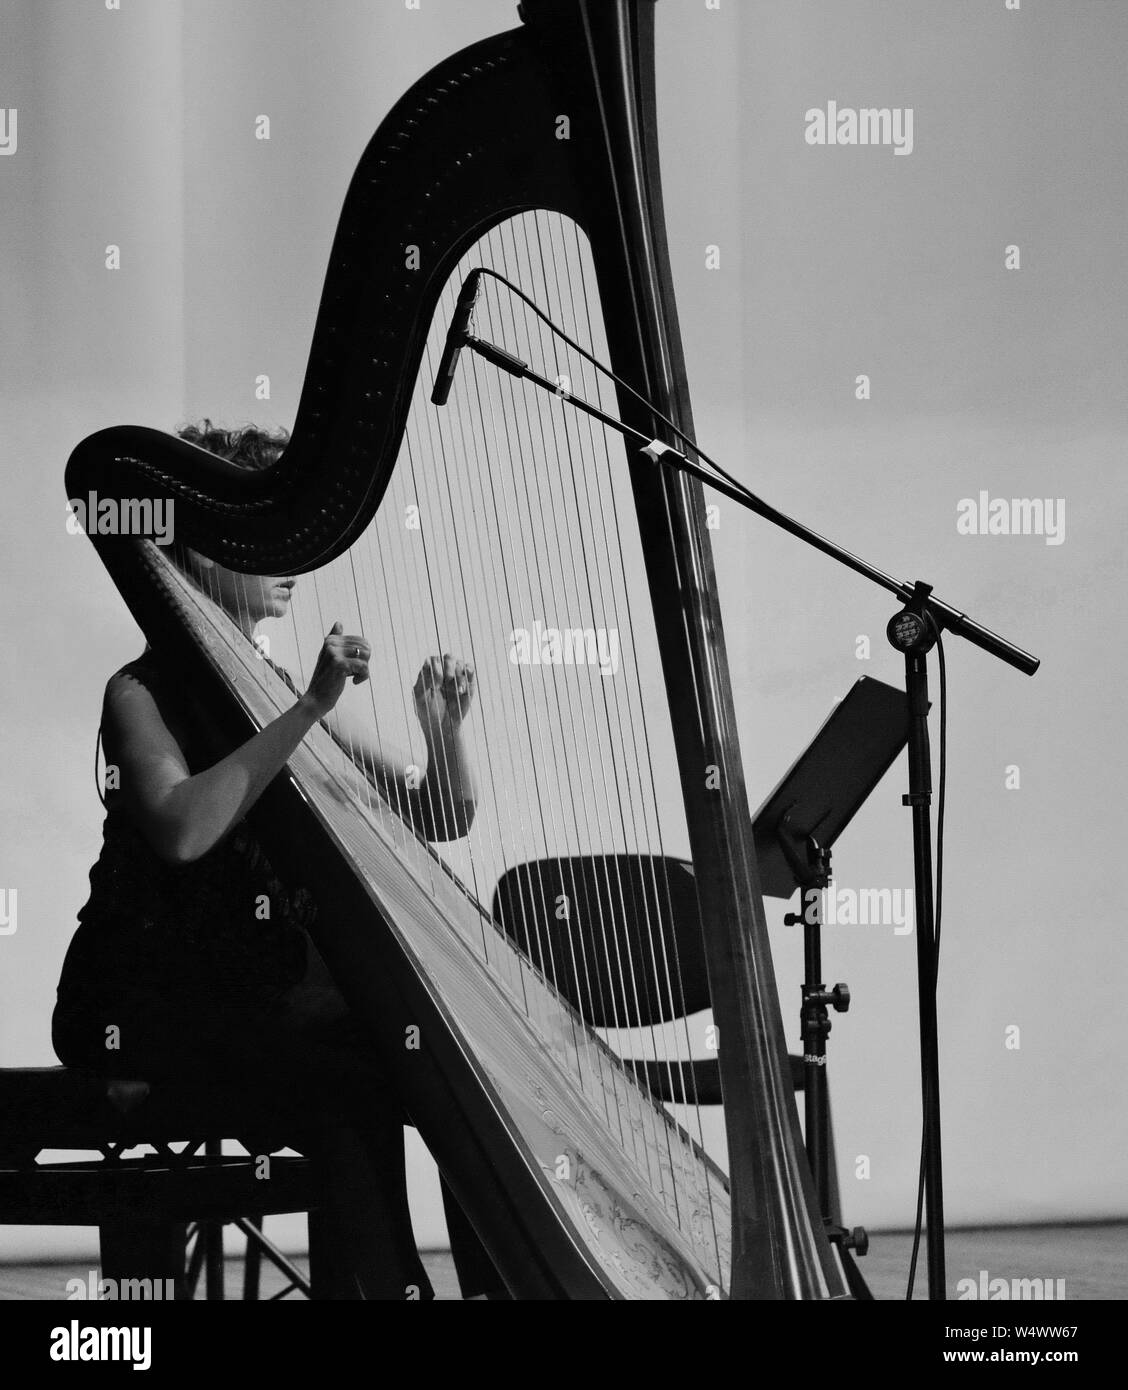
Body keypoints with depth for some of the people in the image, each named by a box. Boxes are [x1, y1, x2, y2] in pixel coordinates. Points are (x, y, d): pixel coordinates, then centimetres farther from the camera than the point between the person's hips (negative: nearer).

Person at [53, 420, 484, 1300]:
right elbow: (181, 830, -28)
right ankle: (380, 1282, -11)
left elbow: (439, 817, 7)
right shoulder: (142, 692, -6)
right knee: (360, 1067, -23)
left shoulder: (280, 690, 11)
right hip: (150, 1011, -6)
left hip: (270, 990, 6)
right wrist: (308, 711, -30)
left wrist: (445, 732, -14)